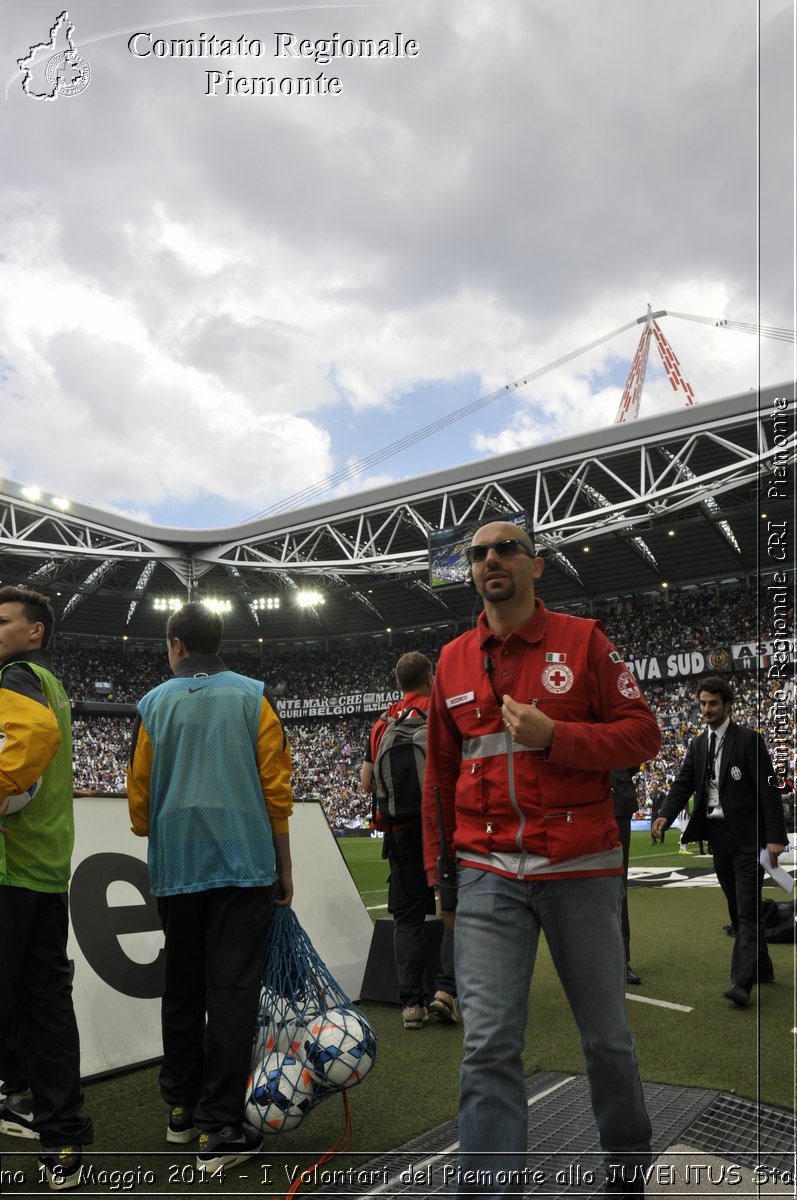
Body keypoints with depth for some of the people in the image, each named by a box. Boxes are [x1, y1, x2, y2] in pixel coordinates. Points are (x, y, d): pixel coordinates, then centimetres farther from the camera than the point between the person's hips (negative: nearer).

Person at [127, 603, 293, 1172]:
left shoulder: (154, 705, 2)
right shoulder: (253, 697, -1)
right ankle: (220, 1129, 3)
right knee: (233, 991, 1)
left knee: (182, 990, 16)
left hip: (176, 869, 3)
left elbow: (139, 795, 4)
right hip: (244, 864, -2)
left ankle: (182, 1108, 29)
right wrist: (284, 865, 5)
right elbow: (277, 788, -4)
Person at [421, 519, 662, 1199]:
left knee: (607, 1036, 14)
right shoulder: (454, 660, 8)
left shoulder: (583, 640, 0)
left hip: (581, 869, -1)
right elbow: (439, 773, 14)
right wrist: (437, 869, 14)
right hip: (487, 875, 2)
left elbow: (642, 734, -3)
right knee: (489, 1046, -4)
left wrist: (553, 736, -17)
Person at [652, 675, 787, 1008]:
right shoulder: (698, 744, 11)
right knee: (737, 908, 15)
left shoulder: (749, 739, -7)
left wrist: (776, 836, -16)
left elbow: (768, 788, -11)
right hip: (717, 834, 7)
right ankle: (762, 968, 30)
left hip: (747, 836, -6)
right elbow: (683, 785, 5)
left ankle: (742, 982, -11)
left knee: (747, 909, -9)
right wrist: (665, 815, -13)